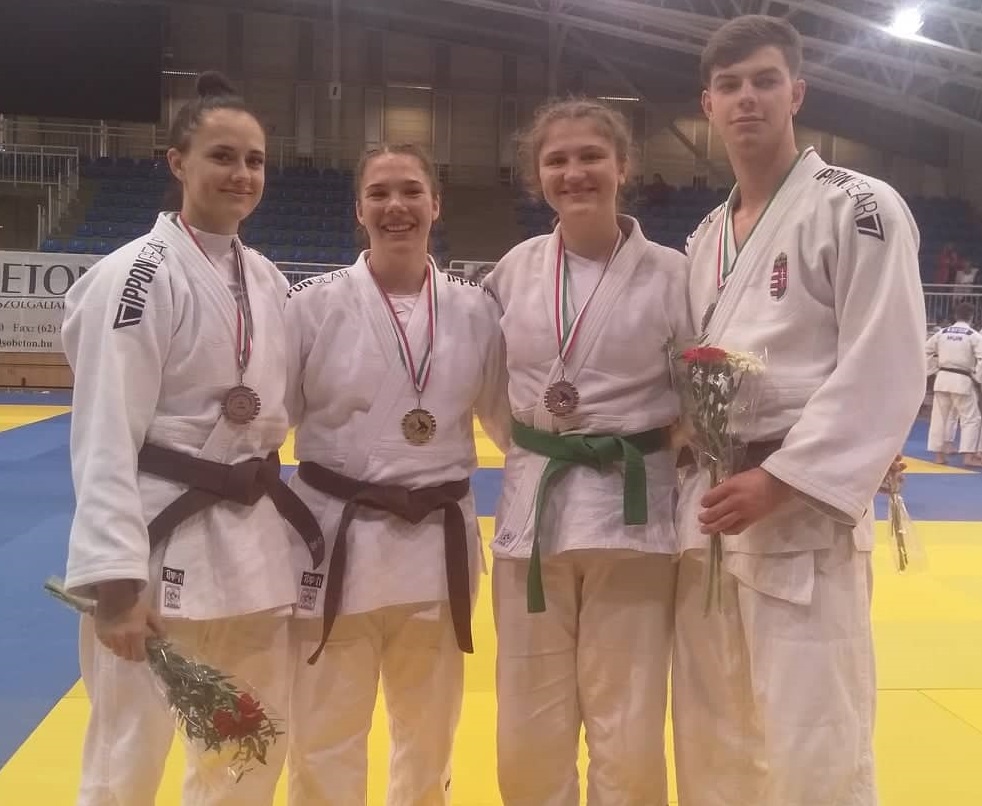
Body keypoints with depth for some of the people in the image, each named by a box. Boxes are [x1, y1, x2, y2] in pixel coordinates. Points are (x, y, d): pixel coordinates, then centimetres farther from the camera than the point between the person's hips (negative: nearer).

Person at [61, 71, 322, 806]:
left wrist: (259, 414, 0)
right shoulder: (137, 275, -13)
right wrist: (115, 578, -21)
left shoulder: (266, 279, 9)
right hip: (163, 536, -7)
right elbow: (106, 437, -17)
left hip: (255, 537, 7)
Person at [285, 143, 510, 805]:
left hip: (439, 544, 3)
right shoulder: (315, 304, -5)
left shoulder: (475, 309, 1)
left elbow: (510, 420, 10)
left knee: (429, 736, 20)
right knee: (324, 740, 9)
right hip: (338, 541, -2)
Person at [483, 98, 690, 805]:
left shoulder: (671, 274, -5)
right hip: (532, 507, 3)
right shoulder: (515, 269, 4)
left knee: (627, 739, 8)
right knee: (529, 737, 12)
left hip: (632, 509, -2)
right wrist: (538, 453, 10)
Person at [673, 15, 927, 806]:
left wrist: (781, 481, -18)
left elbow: (884, 373, -13)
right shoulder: (706, 239, 16)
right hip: (710, 506, 7)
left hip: (803, 513, -7)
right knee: (711, 735, 15)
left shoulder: (860, 209, -5)